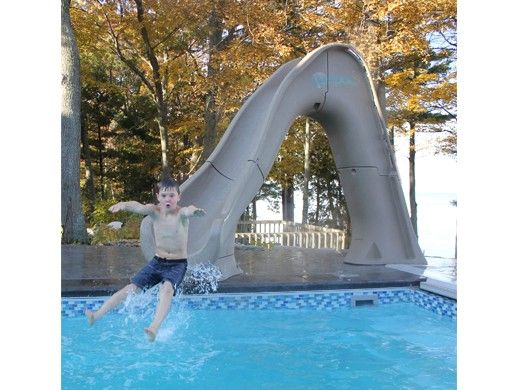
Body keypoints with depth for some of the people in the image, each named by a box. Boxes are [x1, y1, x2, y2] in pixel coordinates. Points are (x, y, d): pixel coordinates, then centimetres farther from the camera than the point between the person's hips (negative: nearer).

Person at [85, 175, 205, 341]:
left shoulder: (181, 213, -16)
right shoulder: (154, 211, -7)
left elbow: (188, 211, -41)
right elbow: (138, 207, -27)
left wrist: (193, 209, -66)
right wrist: (124, 204, -50)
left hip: (178, 264, -4)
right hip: (157, 261, 4)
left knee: (167, 289, -31)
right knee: (131, 288, 4)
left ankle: (154, 328, -41)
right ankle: (97, 315, 12)